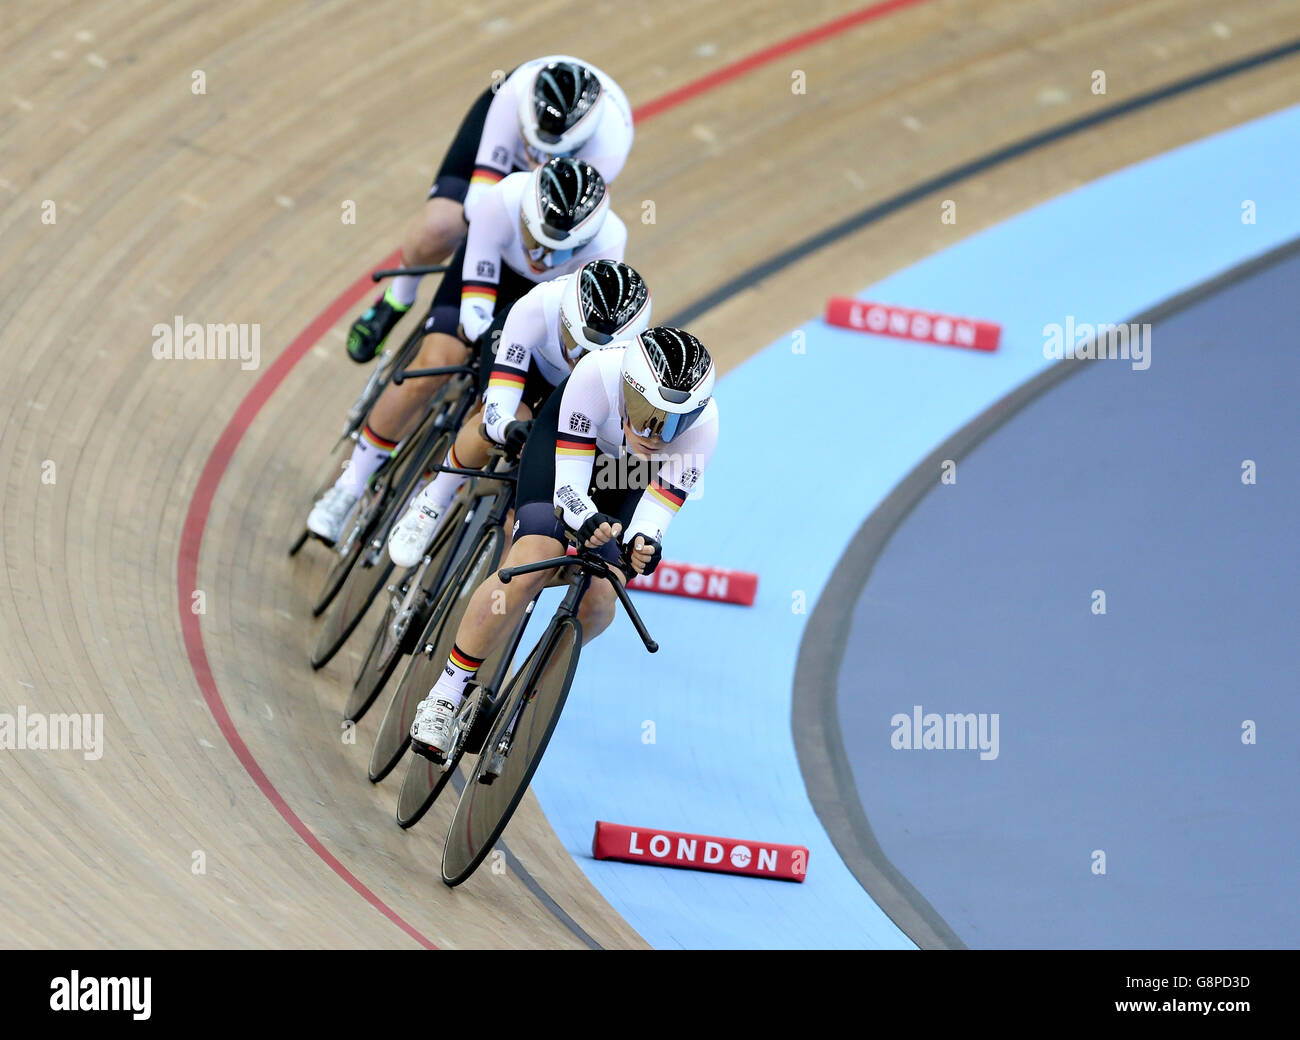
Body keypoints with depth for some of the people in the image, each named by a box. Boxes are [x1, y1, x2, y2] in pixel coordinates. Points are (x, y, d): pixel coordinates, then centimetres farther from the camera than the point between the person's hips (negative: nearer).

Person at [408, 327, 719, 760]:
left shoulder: (701, 425, -35)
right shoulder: (597, 373, -40)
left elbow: (655, 514, -30)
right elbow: (569, 484, -35)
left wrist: (643, 545, -52)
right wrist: (588, 521, -55)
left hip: (633, 477, 2)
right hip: (569, 440, -2)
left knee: (598, 603, -16)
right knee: (529, 568, -24)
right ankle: (446, 692, -11)